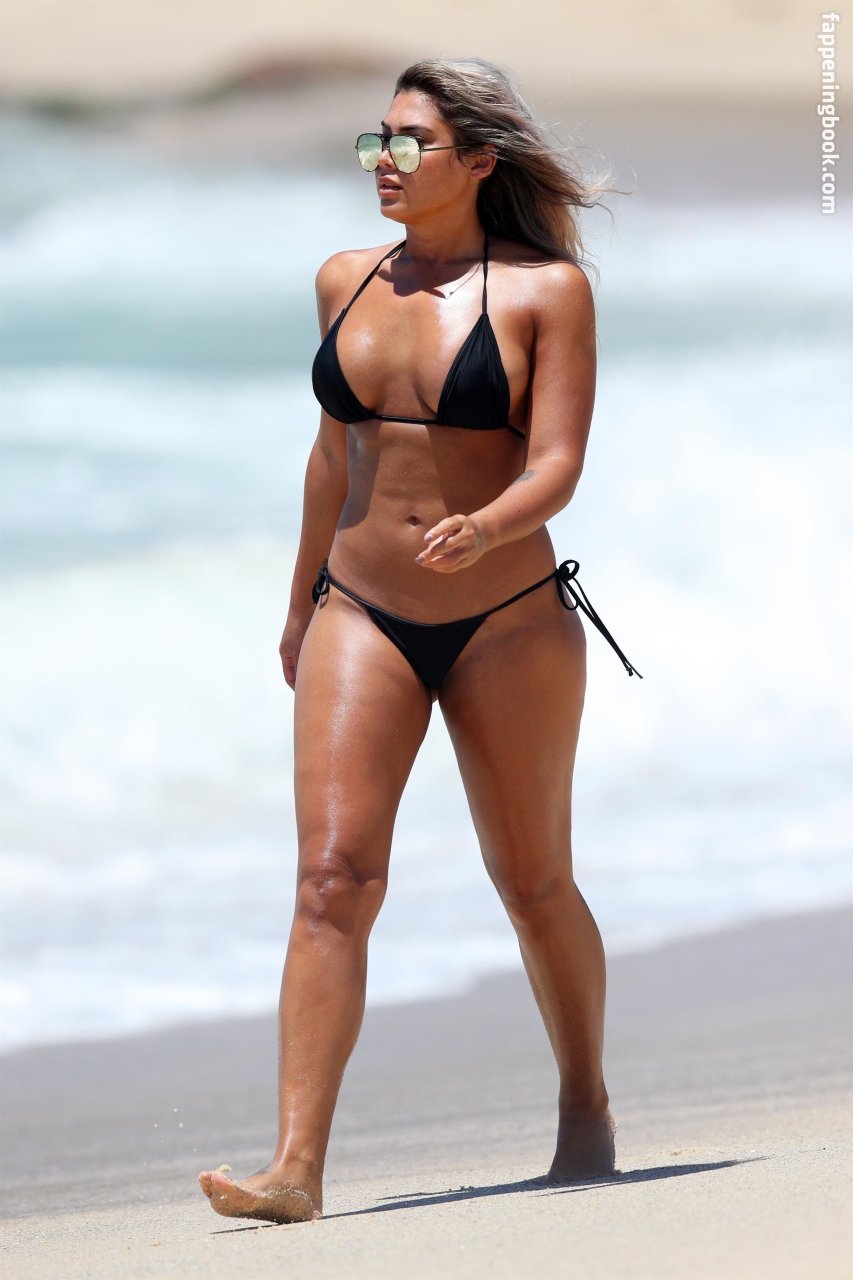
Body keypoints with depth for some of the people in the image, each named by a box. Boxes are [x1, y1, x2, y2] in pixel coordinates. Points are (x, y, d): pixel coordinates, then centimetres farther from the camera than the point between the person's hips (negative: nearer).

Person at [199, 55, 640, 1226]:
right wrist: (301, 600, 26)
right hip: (360, 616, 3)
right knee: (334, 876, -12)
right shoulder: (346, 282, 7)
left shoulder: (545, 289, -6)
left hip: (507, 620, -3)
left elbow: (556, 466, -12)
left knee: (534, 884, 10)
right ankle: (297, 1165, -18)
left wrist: (482, 528, -32)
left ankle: (586, 1105, 34)